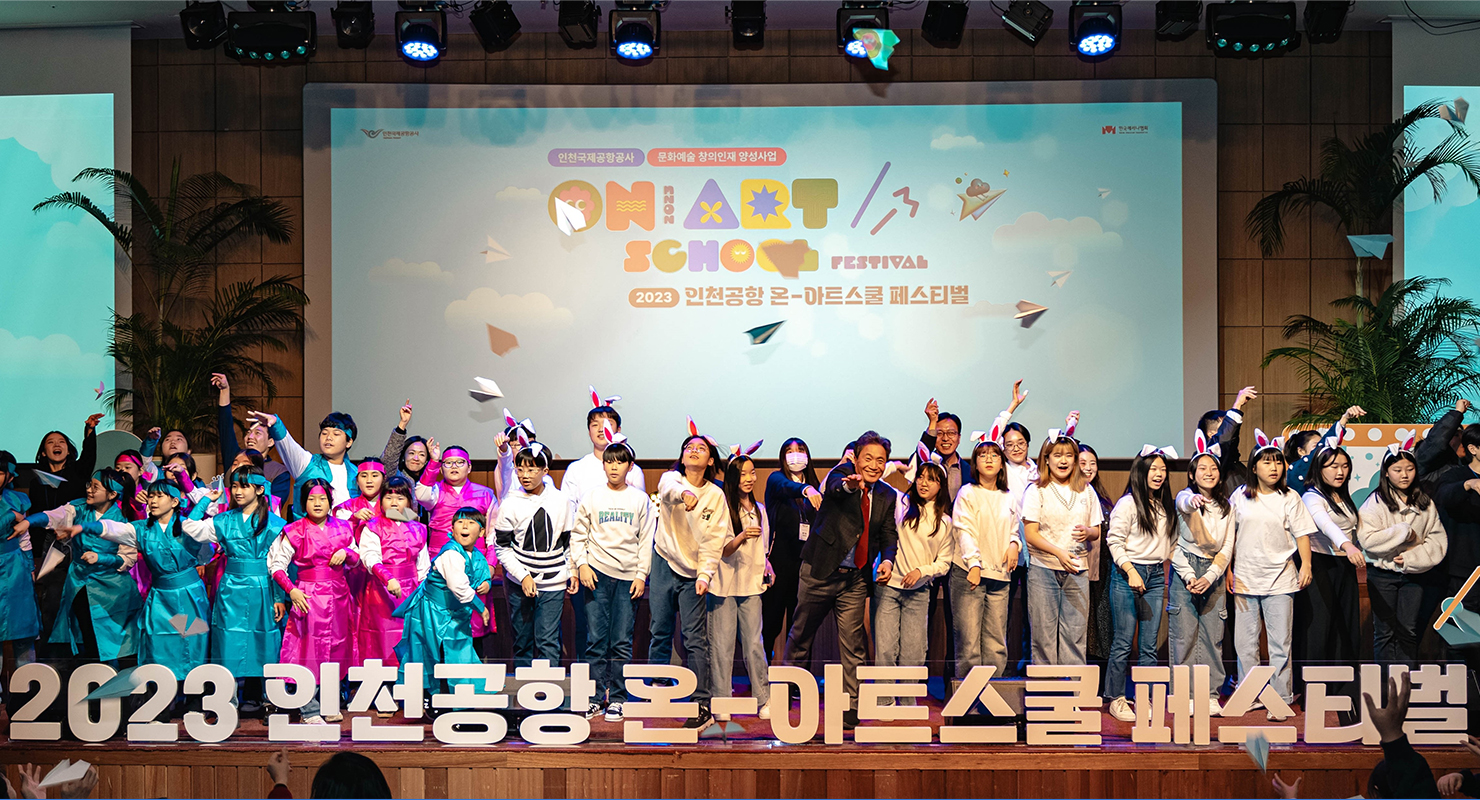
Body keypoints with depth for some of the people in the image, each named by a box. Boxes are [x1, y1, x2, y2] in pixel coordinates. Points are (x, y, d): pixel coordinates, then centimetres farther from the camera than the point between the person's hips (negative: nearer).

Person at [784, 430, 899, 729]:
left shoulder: (887, 496, 5)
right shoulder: (840, 474, -8)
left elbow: (888, 534, 10)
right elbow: (837, 486, -32)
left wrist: (888, 559, -12)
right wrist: (849, 484, -57)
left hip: (855, 578, 3)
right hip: (820, 572, -2)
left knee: (853, 644, -1)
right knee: (801, 634, 11)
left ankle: (850, 710, 6)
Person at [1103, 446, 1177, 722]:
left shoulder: (1166, 506, 14)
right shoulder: (1128, 504, -6)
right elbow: (1114, 541, -8)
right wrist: (1131, 572, -15)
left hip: (1156, 575, 6)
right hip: (1127, 574, -6)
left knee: (1149, 644, 5)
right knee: (1124, 641, -4)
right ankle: (1117, 699, 5)